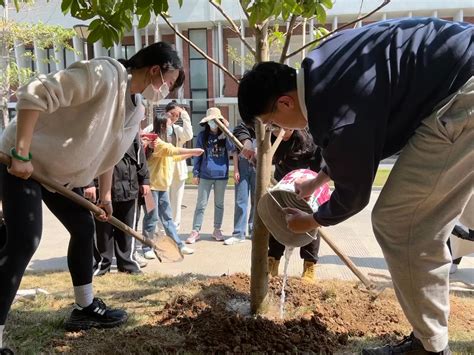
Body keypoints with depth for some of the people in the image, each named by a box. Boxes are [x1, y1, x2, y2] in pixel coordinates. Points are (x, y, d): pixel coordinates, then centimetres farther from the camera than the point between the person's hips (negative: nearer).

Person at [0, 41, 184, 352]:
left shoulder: (136, 110, 4)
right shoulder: (104, 74, -25)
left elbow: (108, 152, 15)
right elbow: (35, 94, -29)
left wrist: (105, 195, 15)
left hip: (61, 170, 10)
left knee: (84, 228, 12)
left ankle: (85, 309, 27)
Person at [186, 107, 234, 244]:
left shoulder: (225, 134, 4)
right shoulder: (202, 135, 3)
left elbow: (231, 148, -14)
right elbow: (198, 155, 4)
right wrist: (195, 173, 0)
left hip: (222, 174, 1)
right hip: (205, 175, -1)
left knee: (219, 204, 12)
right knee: (201, 204, 1)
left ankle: (217, 230, 23)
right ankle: (195, 231, 6)